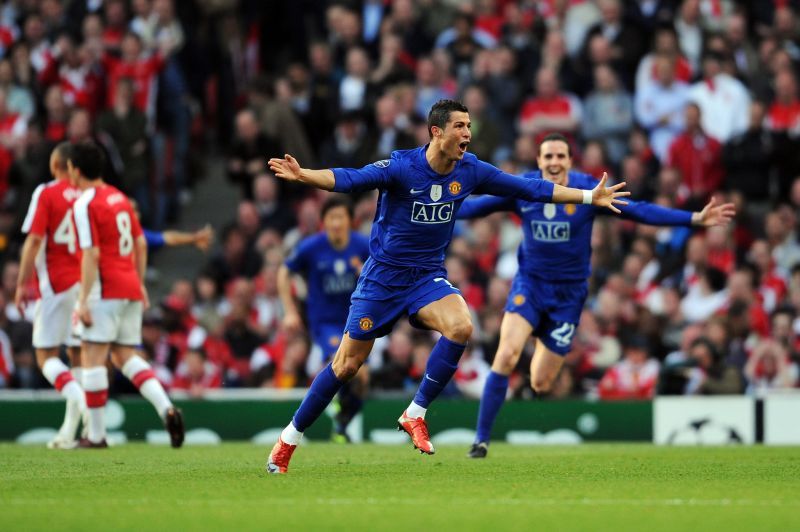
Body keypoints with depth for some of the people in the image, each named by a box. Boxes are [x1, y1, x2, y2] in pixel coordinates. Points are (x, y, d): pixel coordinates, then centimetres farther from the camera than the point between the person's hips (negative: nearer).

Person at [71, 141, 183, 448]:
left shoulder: (85, 204, -11)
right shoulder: (119, 197, 14)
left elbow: (91, 254, -17)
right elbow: (140, 243, 18)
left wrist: (83, 301, -16)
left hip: (106, 292, -8)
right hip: (131, 289, 8)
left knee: (92, 356, -2)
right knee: (126, 356, 13)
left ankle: (96, 434, -2)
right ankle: (166, 408, -7)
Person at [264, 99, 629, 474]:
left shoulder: (470, 170, -4)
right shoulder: (402, 168, -19)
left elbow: (530, 189, 4)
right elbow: (348, 180, -30)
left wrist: (591, 197, 5)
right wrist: (301, 175, -48)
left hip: (428, 277, 4)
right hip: (383, 275, -4)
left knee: (460, 327, -26)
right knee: (347, 364, -1)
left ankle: (415, 415, -11)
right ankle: (289, 439, 16)